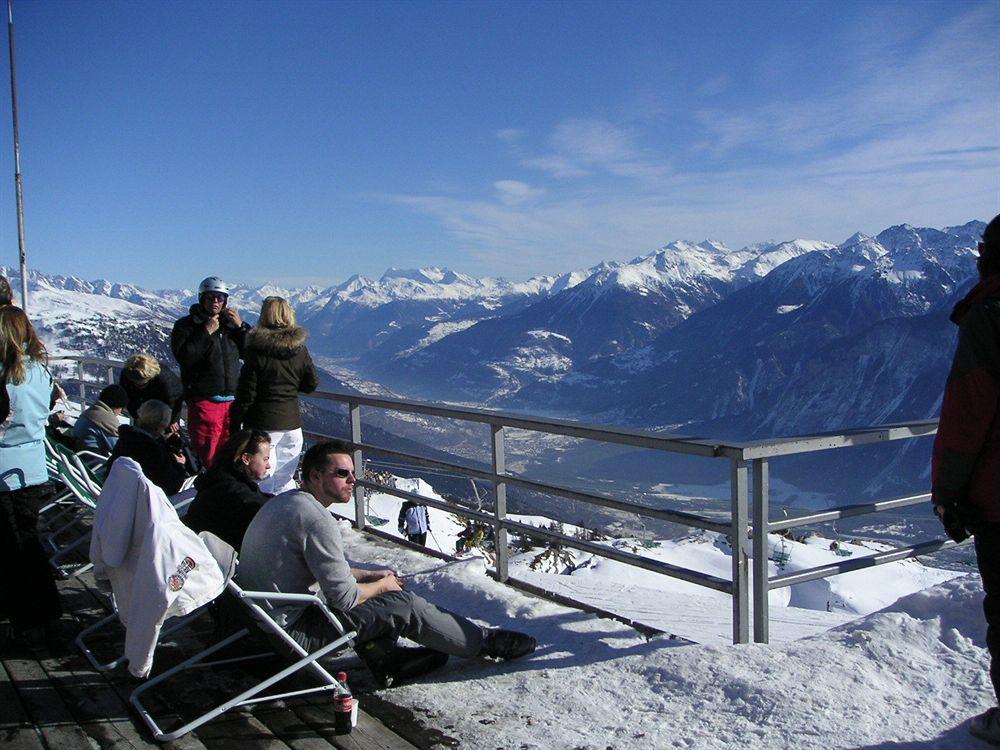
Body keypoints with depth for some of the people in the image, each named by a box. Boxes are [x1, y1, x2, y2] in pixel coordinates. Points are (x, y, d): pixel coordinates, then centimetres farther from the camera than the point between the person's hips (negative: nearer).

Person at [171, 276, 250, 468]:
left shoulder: (229, 323, 13)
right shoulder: (186, 325, 1)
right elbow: (184, 357, -14)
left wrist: (240, 327, -2)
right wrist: (206, 333, -14)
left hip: (232, 401, 4)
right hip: (204, 402, -4)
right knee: (206, 456, -5)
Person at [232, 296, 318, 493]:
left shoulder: (257, 350, -11)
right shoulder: (300, 349, 1)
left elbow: (247, 392, -10)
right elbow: (311, 385, 9)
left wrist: (235, 422, -1)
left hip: (263, 423, -4)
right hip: (292, 421, 4)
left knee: (263, 482, 4)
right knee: (285, 480, 16)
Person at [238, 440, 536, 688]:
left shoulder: (286, 500, 8)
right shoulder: (317, 519, -23)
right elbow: (344, 597, -20)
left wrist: (369, 575, 14)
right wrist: (383, 585, -1)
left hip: (260, 616, 10)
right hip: (289, 629, -10)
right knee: (404, 605, -6)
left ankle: (384, 659, 17)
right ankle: (486, 643, 9)